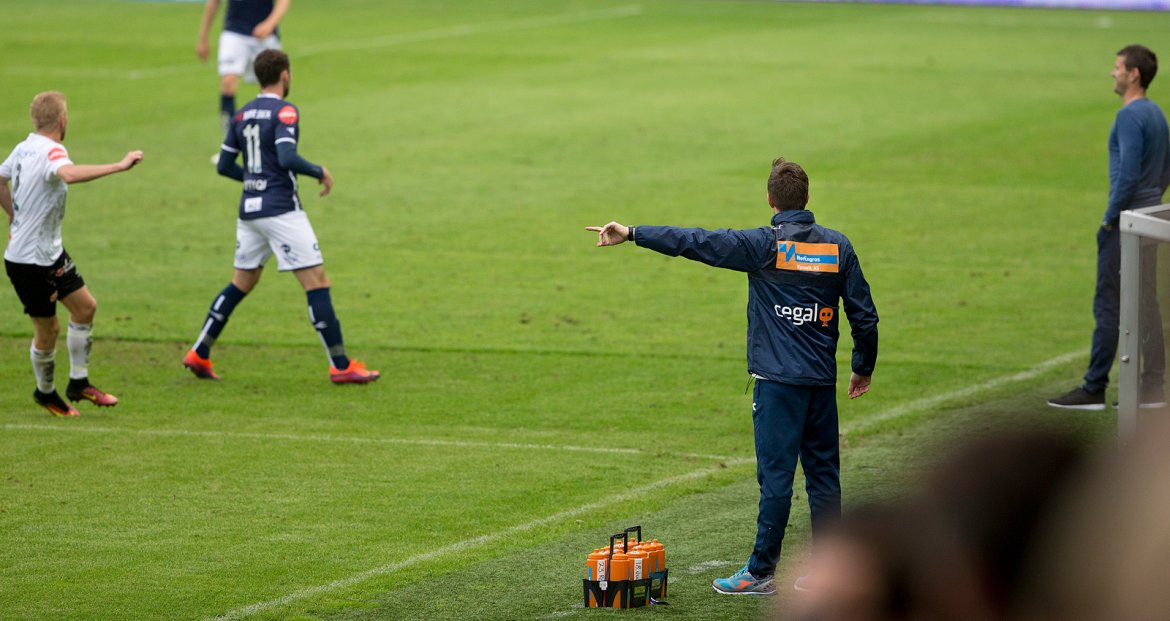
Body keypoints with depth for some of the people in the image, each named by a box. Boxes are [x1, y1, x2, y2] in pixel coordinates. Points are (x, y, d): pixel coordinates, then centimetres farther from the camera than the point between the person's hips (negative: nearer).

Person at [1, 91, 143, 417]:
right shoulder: (51, 152, -25)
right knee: (48, 329, 4)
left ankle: (79, 383, 24)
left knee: (85, 306, 14)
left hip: (51, 253, 10)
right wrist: (119, 166, -48)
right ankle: (46, 393, 26)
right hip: (29, 261, -10)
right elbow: (69, 174, -49)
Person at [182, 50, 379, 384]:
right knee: (317, 281, -4)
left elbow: (224, 165, 14)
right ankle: (341, 366, -7)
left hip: (249, 210, 8)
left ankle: (199, 354, 18)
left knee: (241, 283, 20)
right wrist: (320, 172, -9)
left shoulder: (242, 115, 11)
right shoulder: (284, 111, -11)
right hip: (281, 210, -8)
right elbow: (287, 158, -24)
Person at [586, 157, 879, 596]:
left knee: (776, 474, -3)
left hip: (778, 379, -4)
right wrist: (863, 369, 21)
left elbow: (696, 243, -13)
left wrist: (632, 234, -10)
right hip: (822, 379, 4)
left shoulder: (764, 245, -8)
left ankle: (761, 572, 0)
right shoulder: (838, 246, 5)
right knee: (823, 473, 9)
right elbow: (865, 316, 8)